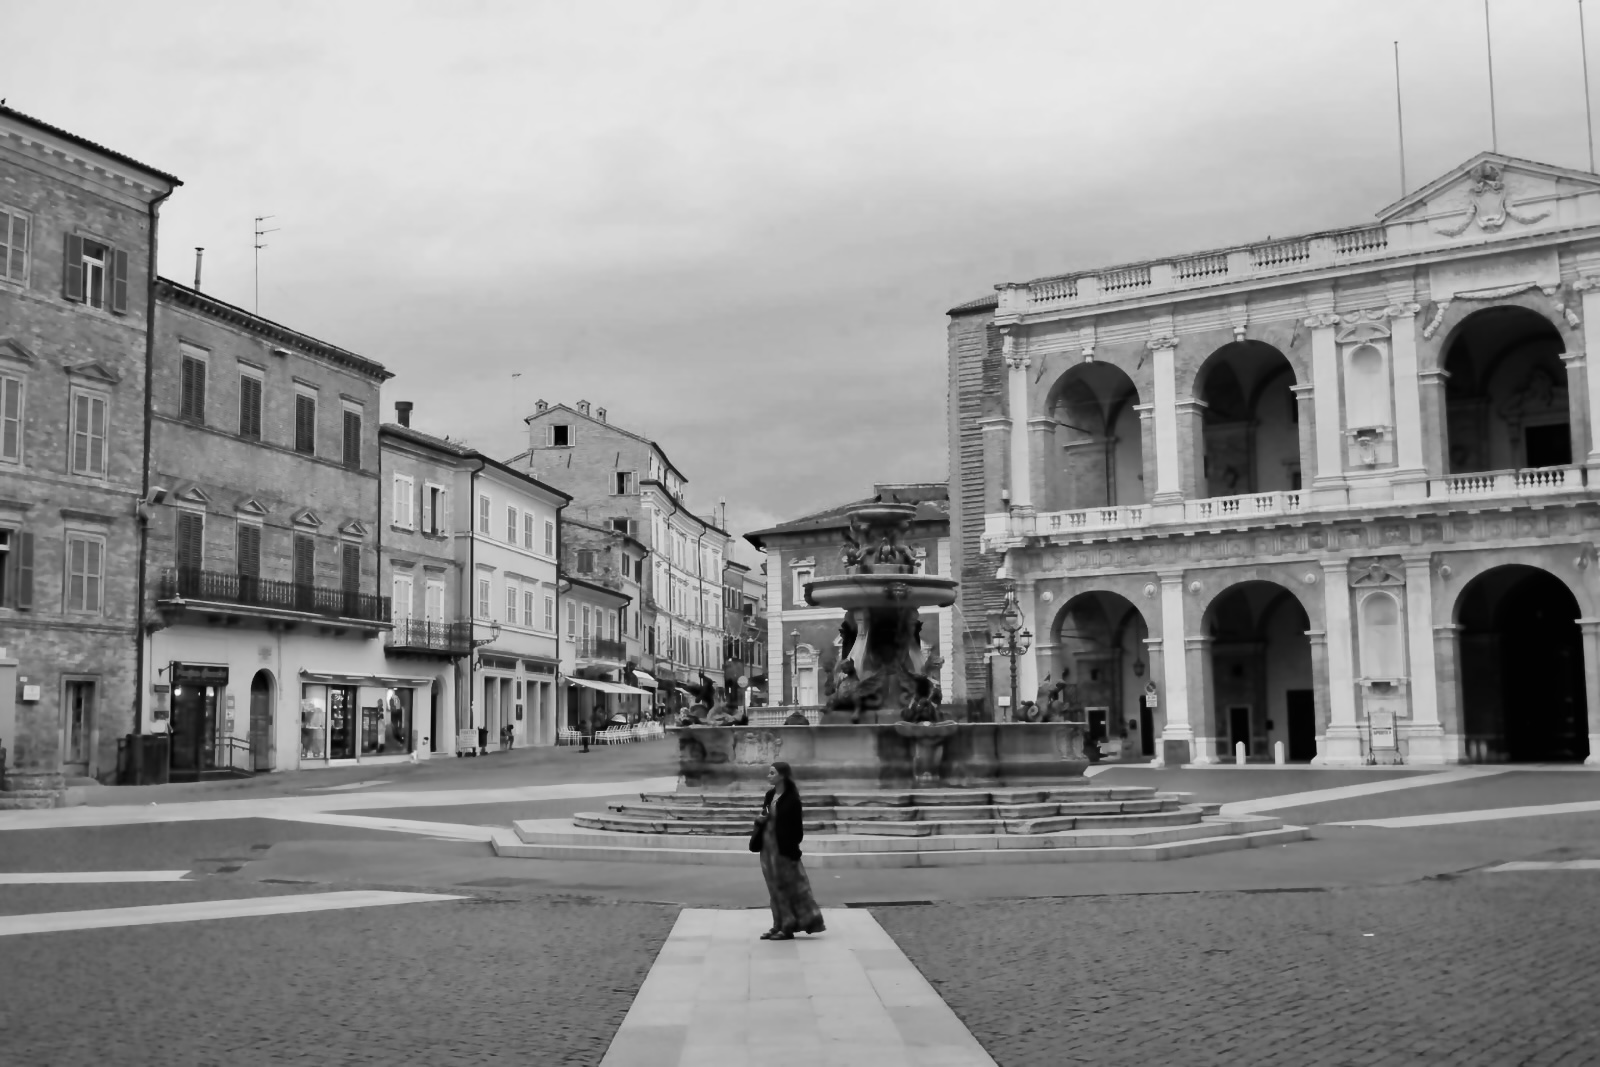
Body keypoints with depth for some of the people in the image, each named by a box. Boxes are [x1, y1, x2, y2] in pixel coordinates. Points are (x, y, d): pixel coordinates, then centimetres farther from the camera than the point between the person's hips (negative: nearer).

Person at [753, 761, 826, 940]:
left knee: (787, 886, 0)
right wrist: (761, 820, -3)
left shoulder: (791, 798, -12)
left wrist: (792, 848, -16)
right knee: (775, 888, 11)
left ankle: (787, 927, 6)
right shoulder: (770, 795, 9)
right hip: (768, 845, 8)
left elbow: (796, 825, -13)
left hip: (784, 848, -8)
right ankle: (779, 926, 17)